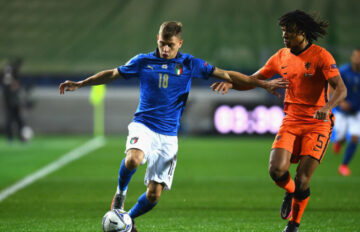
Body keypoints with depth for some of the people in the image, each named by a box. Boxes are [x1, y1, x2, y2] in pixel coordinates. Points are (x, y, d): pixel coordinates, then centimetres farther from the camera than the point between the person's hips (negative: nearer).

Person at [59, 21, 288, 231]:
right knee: (133, 159, -36)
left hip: (168, 136, 1)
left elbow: (227, 75, 3)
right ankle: (121, 192, -4)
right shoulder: (144, 61, 3)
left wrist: (264, 84, 0)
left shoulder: (190, 64, 2)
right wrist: (80, 84, 13)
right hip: (143, 126, -1)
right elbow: (112, 74, 15)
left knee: (154, 194, -2)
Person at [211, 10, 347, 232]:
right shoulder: (281, 57, 6)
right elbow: (254, 80, 16)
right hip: (291, 121, 4)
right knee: (277, 170, -17)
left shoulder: (321, 56, -10)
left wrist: (327, 107, -38)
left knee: (302, 179, -9)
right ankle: (290, 192, 19)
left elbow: (341, 89, -18)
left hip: (318, 123, -4)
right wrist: (230, 83, -3)